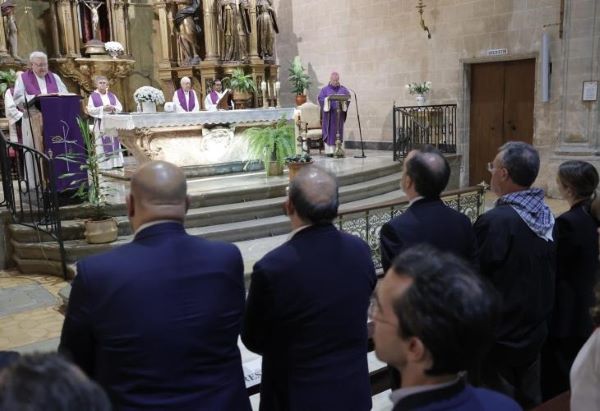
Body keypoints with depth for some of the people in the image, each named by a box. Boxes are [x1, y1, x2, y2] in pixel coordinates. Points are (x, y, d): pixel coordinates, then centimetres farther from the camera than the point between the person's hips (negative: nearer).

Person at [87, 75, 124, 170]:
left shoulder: (112, 95, 13)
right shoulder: (93, 96, 2)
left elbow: (120, 107, 9)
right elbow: (90, 110, -7)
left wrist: (113, 108, -12)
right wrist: (103, 108, -18)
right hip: (100, 123, -4)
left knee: (114, 143, 2)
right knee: (102, 144, -6)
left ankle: (115, 163, 6)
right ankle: (104, 164, -5)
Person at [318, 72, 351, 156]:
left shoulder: (343, 89, 11)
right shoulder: (325, 89, 6)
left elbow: (348, 98, 4)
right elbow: (320, 98, -3)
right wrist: (327, 99, -22)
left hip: (339, 113, 2)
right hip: (329, 114, -2)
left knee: (339, 132, 3)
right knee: (329, 132, -4)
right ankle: (329, 151, -2)